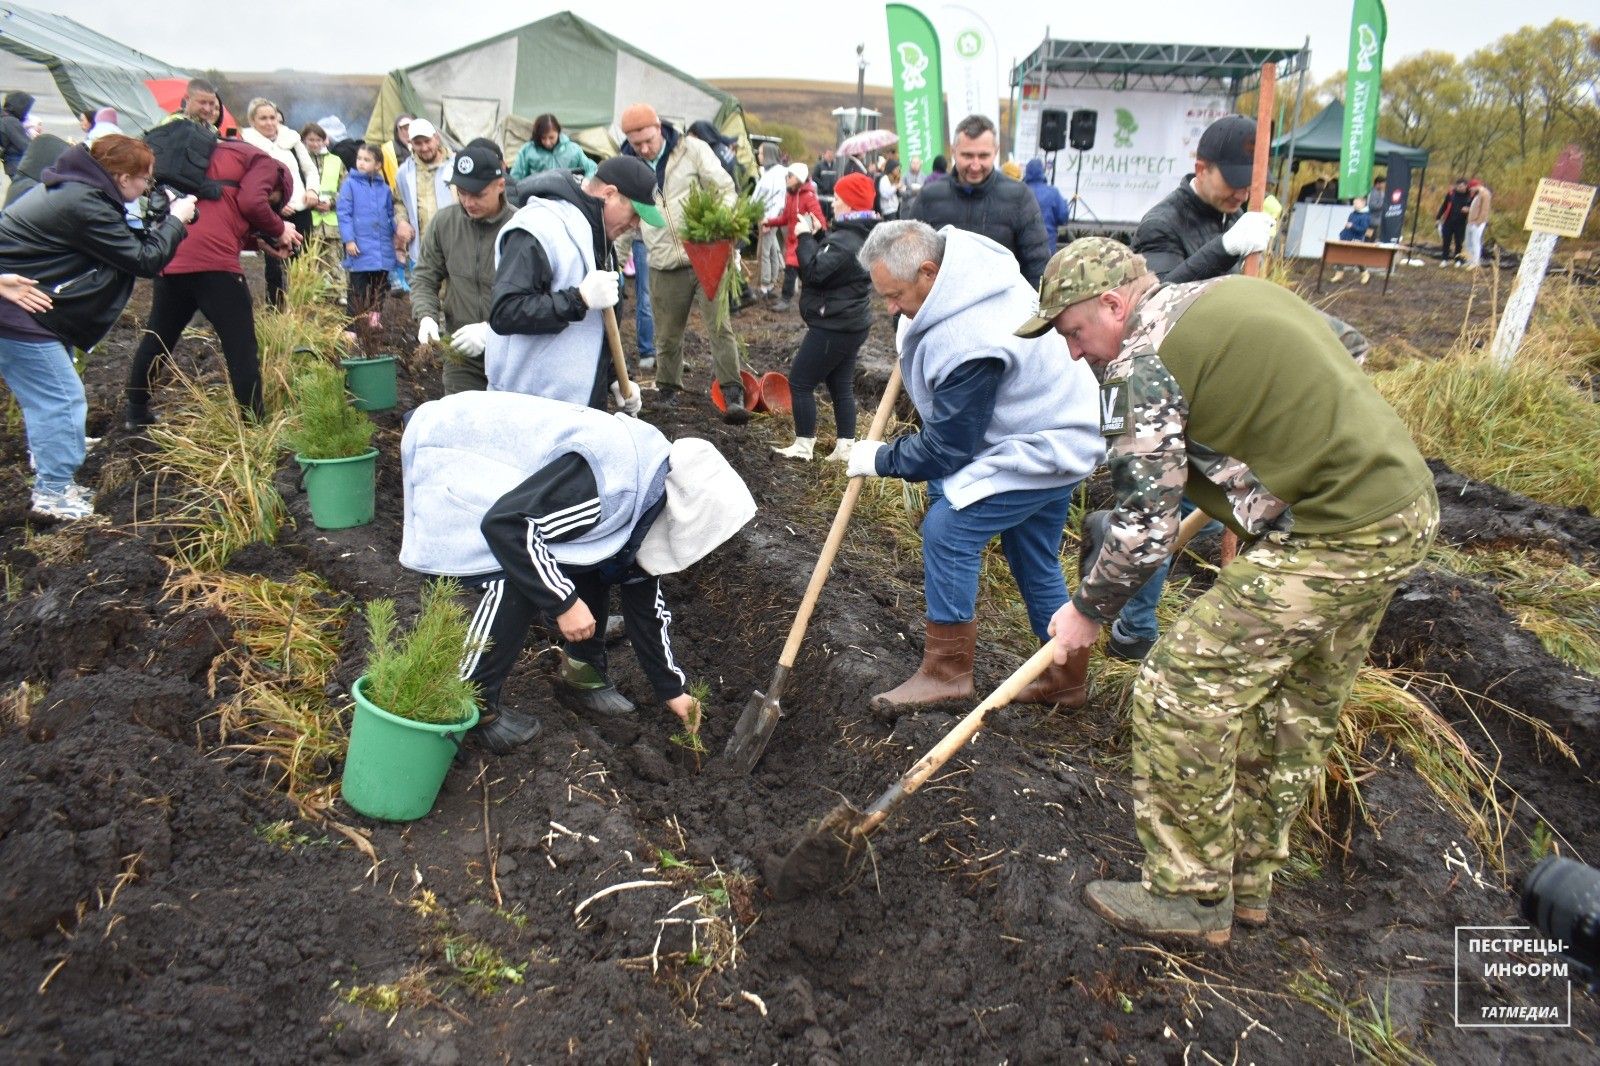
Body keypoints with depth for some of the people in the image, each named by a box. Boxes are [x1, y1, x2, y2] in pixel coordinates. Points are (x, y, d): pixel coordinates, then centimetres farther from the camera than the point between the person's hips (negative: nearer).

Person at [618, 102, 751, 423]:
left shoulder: (693, 150, -4)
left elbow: (726, 191, -2)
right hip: (664, 267, 3)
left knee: (720, 327, -9)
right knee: (667, 336, 11)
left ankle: (733, 394, -7)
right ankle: (668, 387, 31)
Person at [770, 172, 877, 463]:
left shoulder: (845, 239, -21)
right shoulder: (862, 235, 11)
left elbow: (815, 271, -26)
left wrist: (805, 236, -15)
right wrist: (818, 235, 5)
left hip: (833, 326, -10)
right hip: (852, 323, 10)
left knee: (800, 382, -1)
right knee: (842, 386, 12)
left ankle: (804, 446, 5)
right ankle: (845, 448, 15)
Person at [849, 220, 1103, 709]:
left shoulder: (967, 344, -34)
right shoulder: (964, 252, -6)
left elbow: (945, 448, -23)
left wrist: (880, 459, -9)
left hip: (1041, 451, -10)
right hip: (1055, 428, 10)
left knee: (946, 530, -14)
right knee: (1034, 560, 16)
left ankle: (946, 671, -1)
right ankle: (1064, 677, 31)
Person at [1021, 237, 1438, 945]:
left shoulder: (1142, 365, -13)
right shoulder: (1233, 292, 15)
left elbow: (1145, 525, -12)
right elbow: (1338, 363, 26)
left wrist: (1088, 611, 3)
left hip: (1330, 540, -10)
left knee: (1182, 691, -2)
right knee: (1297, 710, 19)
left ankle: (1191, 897, 12)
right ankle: (1249, 879, 34)